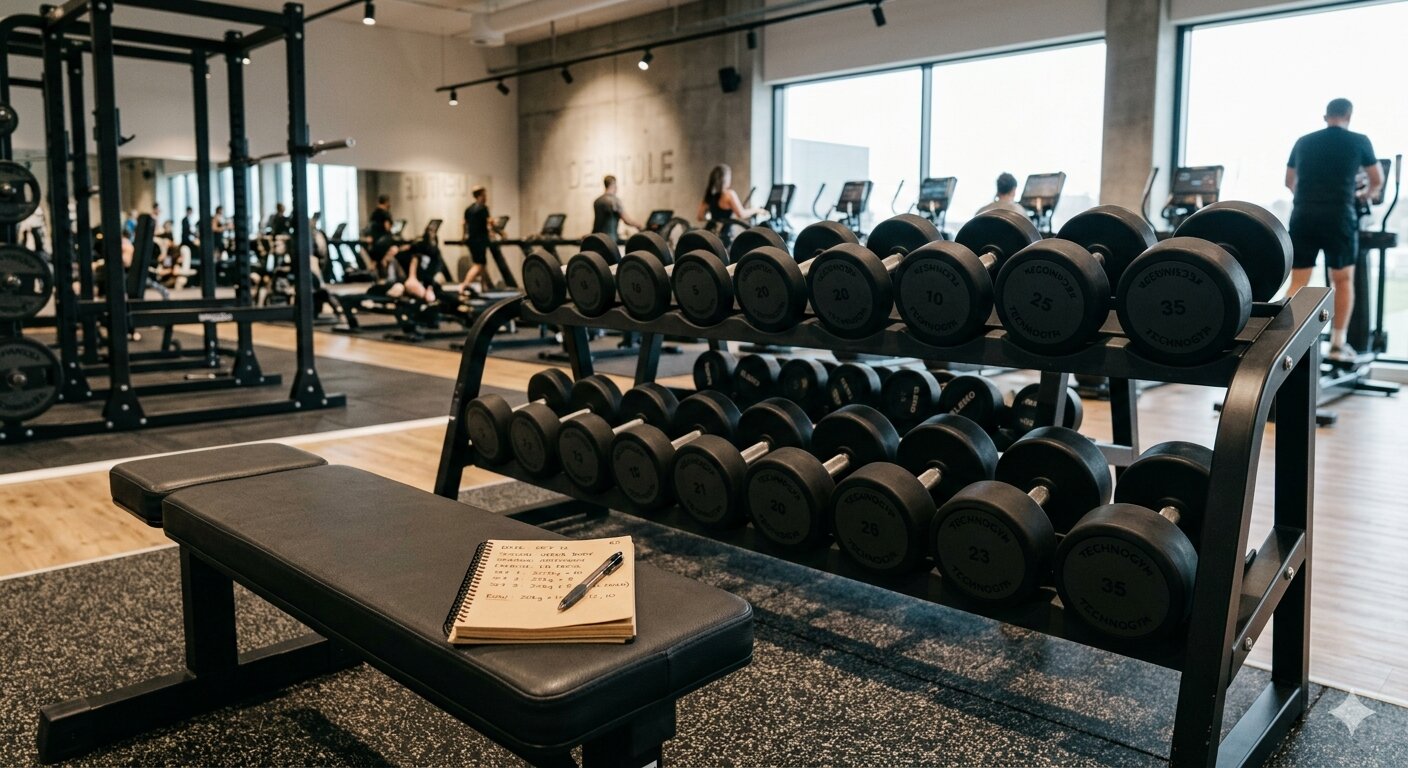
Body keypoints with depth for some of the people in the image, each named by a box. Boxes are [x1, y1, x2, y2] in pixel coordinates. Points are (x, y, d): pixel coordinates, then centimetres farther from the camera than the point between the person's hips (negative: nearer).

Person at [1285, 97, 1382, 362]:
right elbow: (1377, 181, 19)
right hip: (1338, 217, -2)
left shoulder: (1303, 142, 13)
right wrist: (1363, 195, 40)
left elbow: (1289, 183, 27)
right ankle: (1338, 343, 10)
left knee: (1298, 283, 6)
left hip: (1303, 217, 2)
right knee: (1343, 280, 11)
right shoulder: (1359, 141, 6)